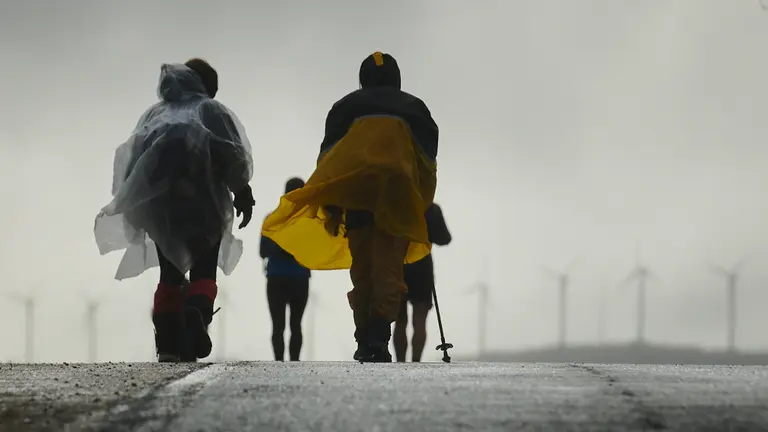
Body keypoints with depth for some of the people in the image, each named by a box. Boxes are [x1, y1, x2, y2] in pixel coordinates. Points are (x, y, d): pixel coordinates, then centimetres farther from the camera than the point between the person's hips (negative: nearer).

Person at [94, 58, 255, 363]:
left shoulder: (155, 114, 22)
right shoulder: (213, 111, 11)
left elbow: (130, 159, 15)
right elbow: (235, 157, -2)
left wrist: (127, 201, 16)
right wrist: (243, 195, -2)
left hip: (157, 198, 3)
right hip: (203, 201, -3)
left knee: (170, 273, 10)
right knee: (204, 270, 1)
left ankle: (168, 344, -5)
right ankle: (196, 313, -32)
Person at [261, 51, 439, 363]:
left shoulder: (345, 107, 20)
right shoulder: (415, 108, 20)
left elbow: (328, 156, 8)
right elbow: (428, 162, 12)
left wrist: (331, 211, 6)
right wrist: (421, 207, 14)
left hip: (355, 197, 1)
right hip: (400, 202, -1)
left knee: (361, 273, 10)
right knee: (389, 272, -5)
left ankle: (364, 342, 7)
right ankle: (378, 336, -25)